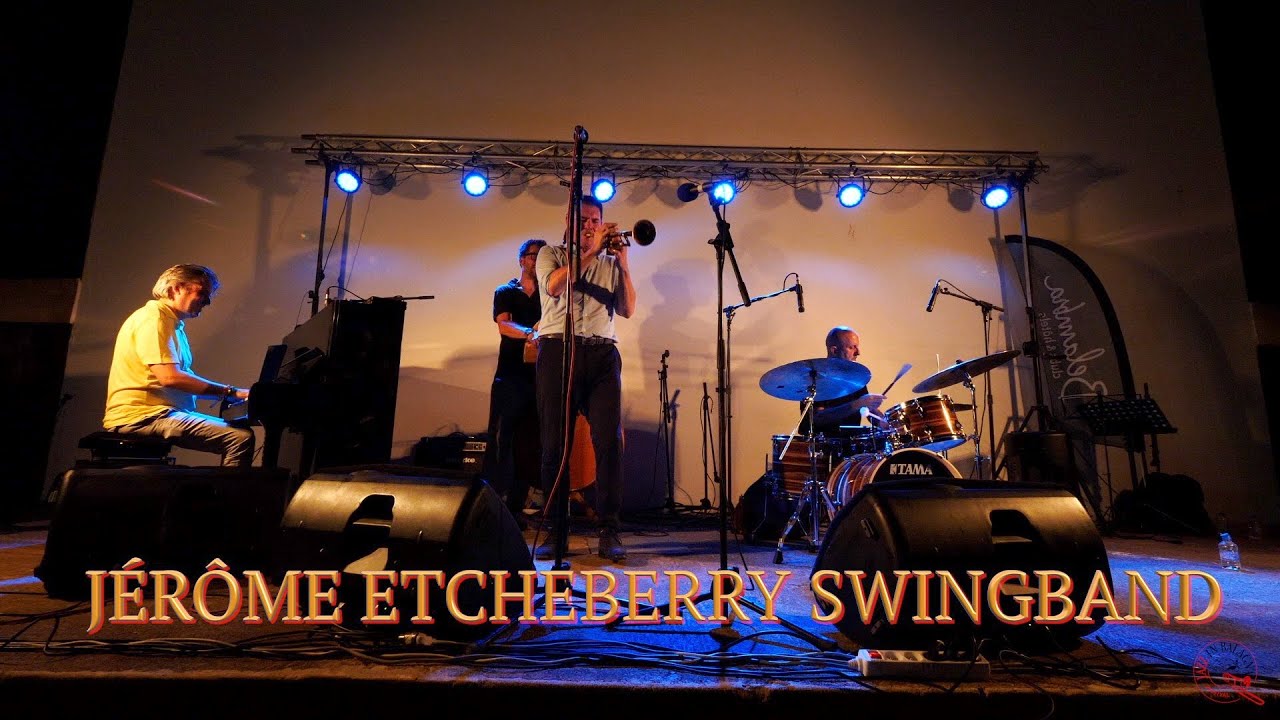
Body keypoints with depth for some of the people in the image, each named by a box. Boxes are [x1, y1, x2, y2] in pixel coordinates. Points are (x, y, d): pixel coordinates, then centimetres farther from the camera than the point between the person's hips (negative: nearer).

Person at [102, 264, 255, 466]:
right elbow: (169, 377, -23)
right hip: (141, 416, -11)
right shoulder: (153, 318, -10)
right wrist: (230, 392, -20)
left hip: (162, 413, 11)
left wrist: (224, 393, 8)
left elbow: (183, 376, 22)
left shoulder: (175, 324, 21)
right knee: (241, 438, -26)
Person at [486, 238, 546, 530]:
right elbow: (503, 324, -8)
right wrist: (529, 333, -28)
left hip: (540, 377, 2)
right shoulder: (505, 292, 10)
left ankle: (515, 506, 7)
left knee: (530, 444, 1)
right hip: (511, 375, -2)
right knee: (501, 440, -7)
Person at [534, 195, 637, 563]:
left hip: (601, 353, 2)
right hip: (558, 349, -1)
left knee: (609, 441, -8)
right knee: (555, 442, -1)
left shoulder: (610, 263, 21)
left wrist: (624, 265, 0)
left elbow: (627, 310, 9)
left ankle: (609, 531, -2)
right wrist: (591, 250, -8)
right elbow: (553, 286, -7)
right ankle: (555, 530, 7)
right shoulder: (551, 254, 16)